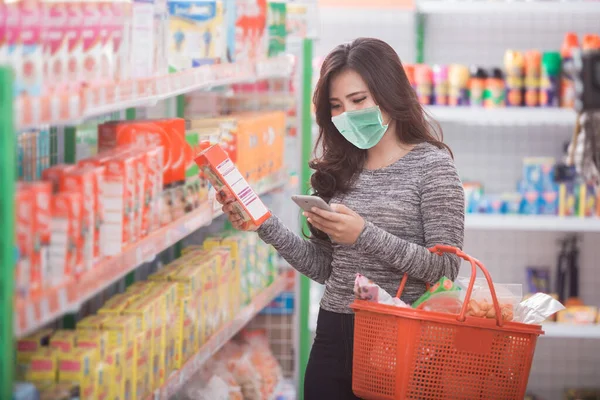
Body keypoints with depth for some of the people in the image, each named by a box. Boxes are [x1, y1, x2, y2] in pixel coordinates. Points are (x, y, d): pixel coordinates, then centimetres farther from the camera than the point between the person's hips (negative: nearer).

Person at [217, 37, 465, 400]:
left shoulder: (431, 165, -5)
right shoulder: (342, 170, 9)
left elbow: (446, 268, -13)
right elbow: (323, 267, 11)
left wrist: (365, 235, -21)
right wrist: (265, 226, 0)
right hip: (334, 338, 5)